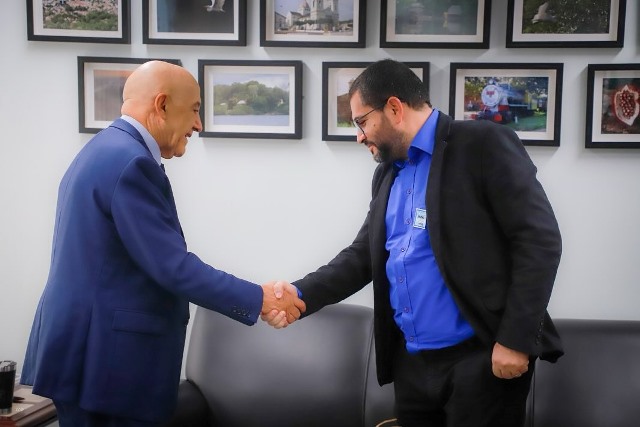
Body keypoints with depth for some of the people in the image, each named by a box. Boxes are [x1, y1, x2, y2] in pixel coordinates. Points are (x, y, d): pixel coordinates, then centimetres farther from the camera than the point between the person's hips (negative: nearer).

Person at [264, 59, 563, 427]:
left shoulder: (484, 144, -9)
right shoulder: (387, 176, 14)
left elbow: (539, 240, -13)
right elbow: (363, 255, 15)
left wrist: (516, 340, -17)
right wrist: (299, 295, 0)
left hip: (481, 358, -7)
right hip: (412, 362, 7)